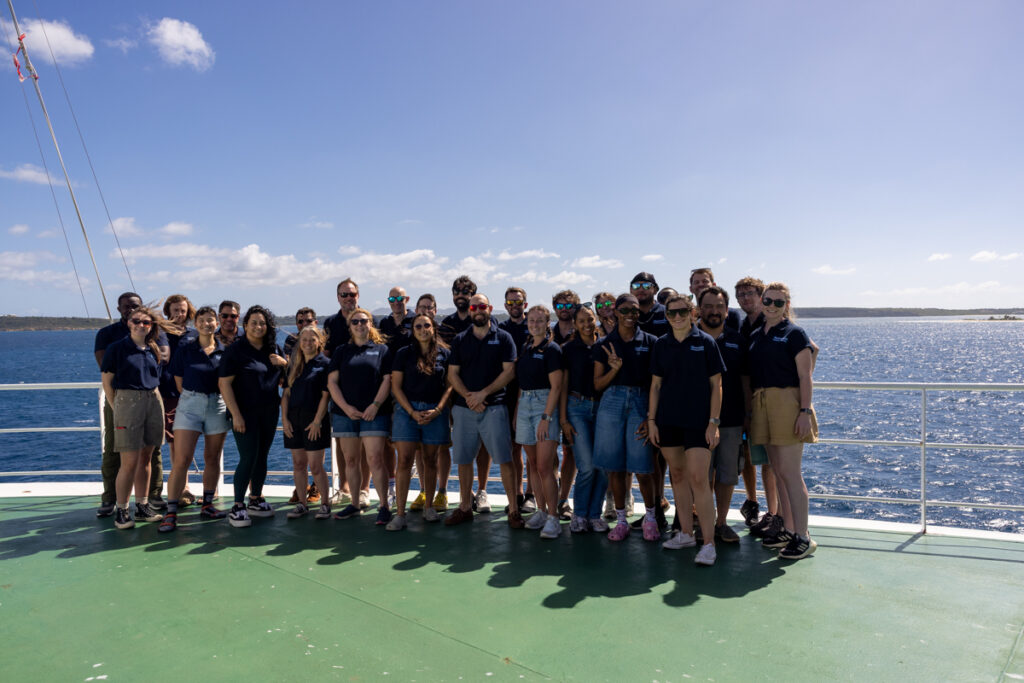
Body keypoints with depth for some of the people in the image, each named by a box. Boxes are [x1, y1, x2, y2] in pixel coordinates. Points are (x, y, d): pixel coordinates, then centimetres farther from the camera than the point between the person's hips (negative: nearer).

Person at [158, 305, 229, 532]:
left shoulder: (224, 351, 5)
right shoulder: (184, 349, 1)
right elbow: (179, 381, 5)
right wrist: (193, 398, 5)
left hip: (217, 405, 2)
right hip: (189, 404, -2)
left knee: (212, 458, 9)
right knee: (181, 460, -8)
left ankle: (207, 505, 22)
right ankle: (171, 513, -3)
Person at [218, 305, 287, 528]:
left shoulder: (273, 349, 9)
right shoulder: (235, 350, -8)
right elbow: (224, 383, -12)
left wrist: (284, 363, -5)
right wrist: (236, 414, -17)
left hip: (269, 412, 6)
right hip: (245, 413, -5)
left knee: (262, 457, 11)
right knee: (248, 458, -8)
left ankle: (255, 500, 24)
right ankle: (237, 507, 1)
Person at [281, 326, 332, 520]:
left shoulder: (324, 363, -3)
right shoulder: (294, 365, 14)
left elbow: (325, 395, -8)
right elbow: (286, 393, 12)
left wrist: (317, 421, -13)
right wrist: (284, 418, 2)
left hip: (314, 419, -5)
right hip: (293, 419, 5)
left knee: (315, 466, -4)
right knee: (298, 464, 9)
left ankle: (325, 503, 8)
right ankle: (302, 503, 19)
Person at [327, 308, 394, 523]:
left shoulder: (381, 349, 7)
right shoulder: (341, 351, 13)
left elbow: (387, 380, 1)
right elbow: (332, 381, 6)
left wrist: (376, 405, -11)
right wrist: (345, 407, -7)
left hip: (374, 413, -3)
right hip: (345, 412, 3)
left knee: (375, 459, -10)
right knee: (351, 460, 8)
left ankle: (384, 505, -4)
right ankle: (355, 504, 19)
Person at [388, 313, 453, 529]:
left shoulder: (445, 354, 6)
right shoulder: (404, 353, 4)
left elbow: (449, 386, 6)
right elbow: (396, 386, 2)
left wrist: (438, 410, -7)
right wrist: (412, 412, -8)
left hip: (436, 411, 1)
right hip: (407, 409, -1)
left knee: (430, 459, 8)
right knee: (404, 459, -6)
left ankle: (428, 507, 22)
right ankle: (400, 514, -3)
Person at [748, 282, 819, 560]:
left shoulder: (794, 334, -3)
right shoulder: (755, 336, 14)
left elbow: (805, 377, -7)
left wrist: (805, 411, -16)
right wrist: (750, 409, 11)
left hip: (787, 402, -6)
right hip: (762, 406, 7)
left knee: (790, 472, -7)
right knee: (777, 471, 12)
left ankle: (803, 537, 0)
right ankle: (788, 529, 22)